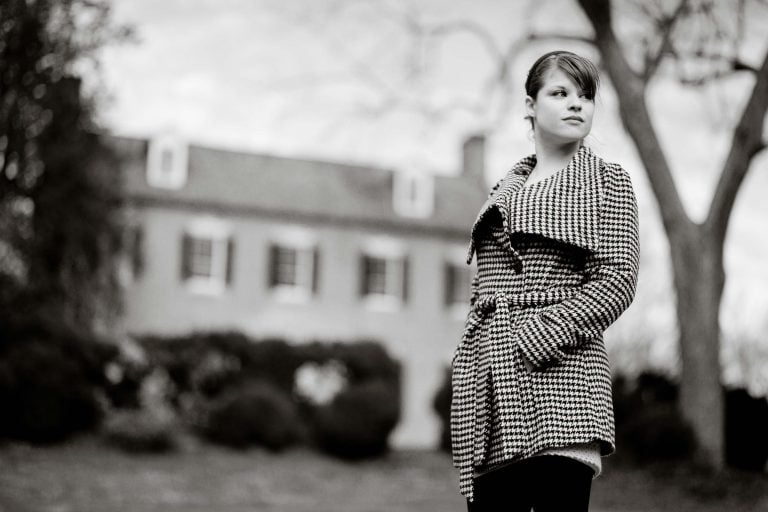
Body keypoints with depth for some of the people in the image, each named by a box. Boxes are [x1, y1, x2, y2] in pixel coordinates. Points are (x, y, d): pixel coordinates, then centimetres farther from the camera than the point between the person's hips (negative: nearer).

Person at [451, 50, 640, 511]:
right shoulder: (504, 189, 21)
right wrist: (470, 358, 8)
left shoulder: (608, 182, 8)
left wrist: (538, 337, -13)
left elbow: (617, 282, -4)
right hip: (490, 378, 5)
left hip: (558, 371, -5)